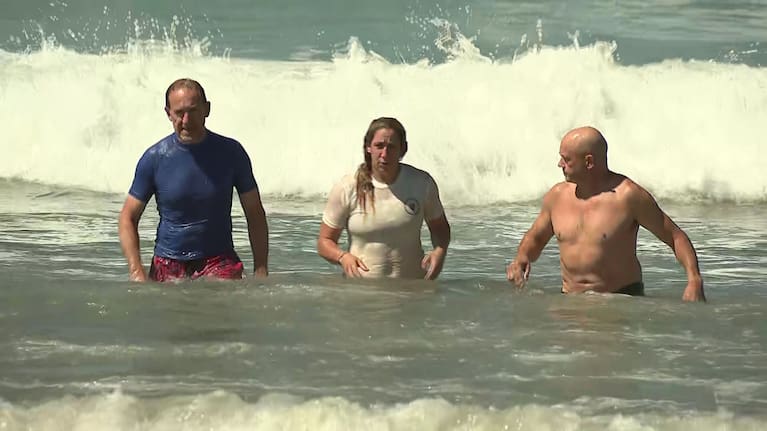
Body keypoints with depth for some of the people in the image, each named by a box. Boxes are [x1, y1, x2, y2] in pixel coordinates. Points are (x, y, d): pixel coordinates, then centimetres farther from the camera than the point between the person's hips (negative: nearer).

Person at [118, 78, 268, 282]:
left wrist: (261, 272, -2)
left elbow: (255, 214, 6)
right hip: (168, 264, 1)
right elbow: (128, 217, 3)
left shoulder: (230, 153, -1)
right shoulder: (154, 158, -2)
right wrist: (137, 272, -10)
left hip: (219, 261, -1)